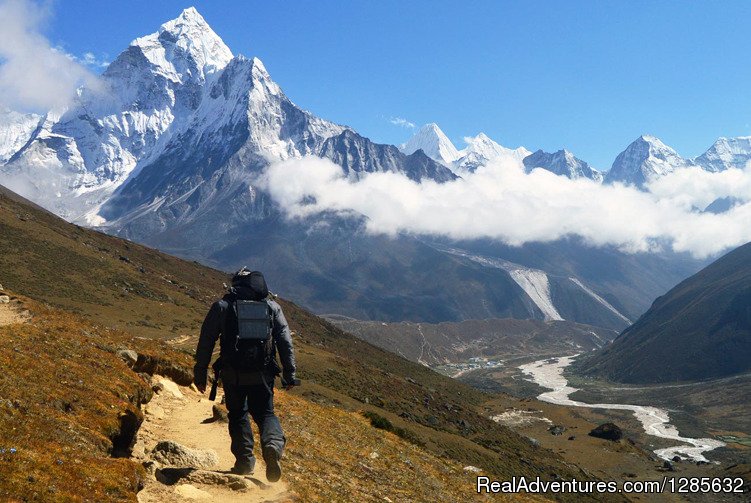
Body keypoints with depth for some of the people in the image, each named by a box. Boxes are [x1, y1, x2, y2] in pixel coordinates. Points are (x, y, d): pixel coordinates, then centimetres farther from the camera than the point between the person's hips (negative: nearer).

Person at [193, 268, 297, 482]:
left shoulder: (222, 306, 3)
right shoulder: (272, 306, 8)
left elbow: (206, 341, 2)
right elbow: (285, 341, 4)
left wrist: (200, 373, 9)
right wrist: (289, 373, 9)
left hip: (232, 373, -1)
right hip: (263, 373, 1)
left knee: (238, 414, 18)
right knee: (265, 413, 14)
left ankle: (245, 460, 11)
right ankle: (273, 444, -14)